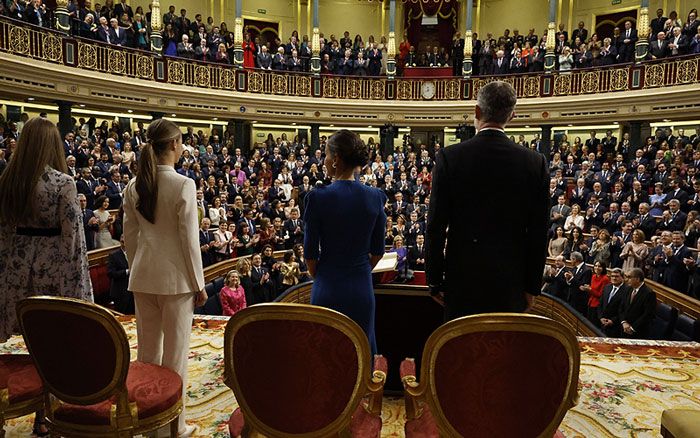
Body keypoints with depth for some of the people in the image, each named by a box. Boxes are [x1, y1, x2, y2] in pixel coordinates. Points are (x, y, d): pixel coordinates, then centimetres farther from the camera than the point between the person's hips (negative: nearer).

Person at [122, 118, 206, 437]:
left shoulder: (135, 185, 3)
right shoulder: (183, 185, -15)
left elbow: (129, 236, 7)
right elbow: (189, 239, -14)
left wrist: (137, 270, 19)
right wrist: (199, 283, -6)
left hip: (142, 277, 6)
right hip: (175, 277, -5)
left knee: (147, 349, 17)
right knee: (175, 352, 7)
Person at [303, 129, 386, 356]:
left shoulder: (318, 197, -12)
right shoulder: (375, 197, -3)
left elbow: (310, 252, -5)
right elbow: (377, 251, 5)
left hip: (328, 288, -2)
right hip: (362, 288, 3)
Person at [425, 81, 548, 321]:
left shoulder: (449, 157, -8)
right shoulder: (535, 162, -3)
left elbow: (436, 226, -7)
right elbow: (538, 232, 1)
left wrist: (435, 281, 3)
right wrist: (532, 285, 10)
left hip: (463, 277, -2)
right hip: (511, 282, 2)